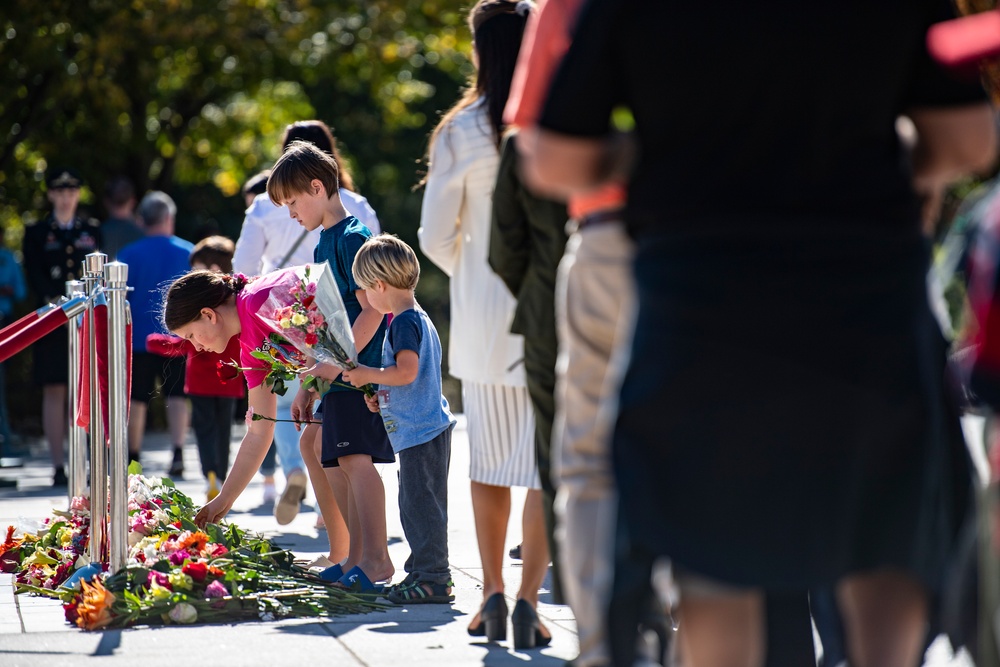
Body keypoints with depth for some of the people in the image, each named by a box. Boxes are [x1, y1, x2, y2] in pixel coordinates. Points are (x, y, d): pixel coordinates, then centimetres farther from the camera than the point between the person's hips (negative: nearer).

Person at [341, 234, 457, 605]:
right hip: (423, 427, 10)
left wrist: (367, 375, -12)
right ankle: (423, 572, 21)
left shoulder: (404, 323, -14)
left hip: (420, 431, -10)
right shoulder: (419, 319, 18)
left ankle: (433, 578, -7)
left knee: (420, 504, -8)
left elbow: (406, 371, -25)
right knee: (416, 504, 15)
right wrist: (382, 396, 19)